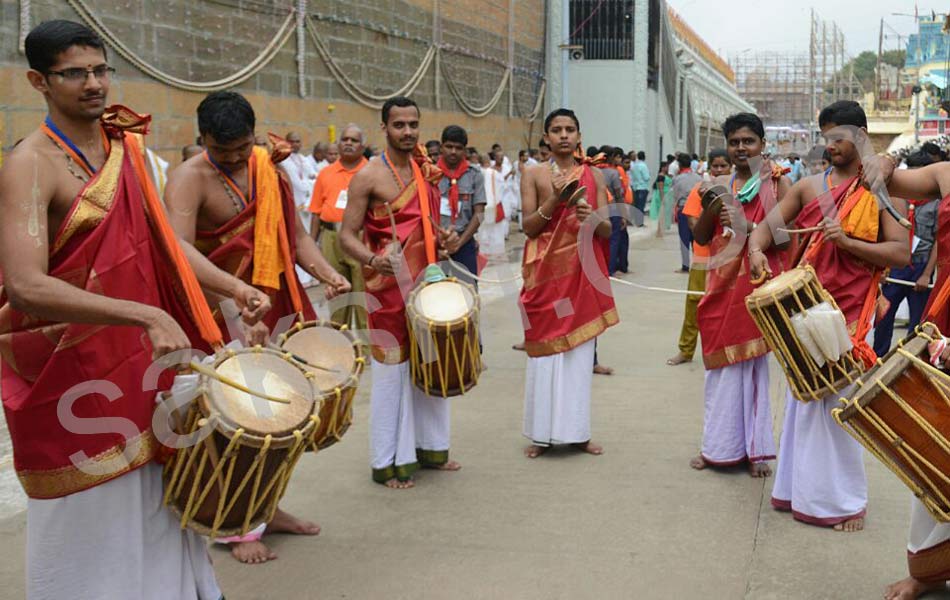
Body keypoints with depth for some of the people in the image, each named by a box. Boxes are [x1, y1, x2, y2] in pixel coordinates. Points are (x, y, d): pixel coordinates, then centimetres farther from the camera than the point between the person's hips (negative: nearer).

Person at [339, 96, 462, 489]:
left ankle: (429, 448, 29)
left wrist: (444, 240, -1)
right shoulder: (369, 176, -10)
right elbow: (347, 236, -12)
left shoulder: (427, 173, 9)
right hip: (390, 287, -7)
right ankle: (387, 463, 9)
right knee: (392, 370, -1)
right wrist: (373, 260, -31)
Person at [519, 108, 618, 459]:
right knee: (545, 349, 0)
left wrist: (592, 218, -18)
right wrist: (554, 199, -17)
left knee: (579, 349, 4)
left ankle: (577, 430, 13)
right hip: (546, 271, -2)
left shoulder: (594, 176, 7)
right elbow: (528, 227, -4)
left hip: (582, 271, 2)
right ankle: (541, 433, 9)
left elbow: (608, 231, 4)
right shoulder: (534, 175, 2)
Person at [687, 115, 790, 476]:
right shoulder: (720, 185, 10)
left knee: (753, 363, 0)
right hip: (724, 283, 4)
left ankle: (755, 449, 10)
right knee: (722, 365, 8)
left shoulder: (777, 183, -2)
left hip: (760, 284, -4)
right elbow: (700, 237, 8)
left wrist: (749, 228, -22)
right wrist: (710, 207, -9)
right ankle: (720, 446, 17)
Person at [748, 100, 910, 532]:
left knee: (839, 401, -5)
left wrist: (847, 241, -20)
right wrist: (757, 249, -16)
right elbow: (769, 225, 5)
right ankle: (800, 487, 23)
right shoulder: (808, 186, 8)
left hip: (849, 314, -4)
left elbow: (901, 253, -9)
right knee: (802, 398, 11)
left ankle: (845, 499, 8)